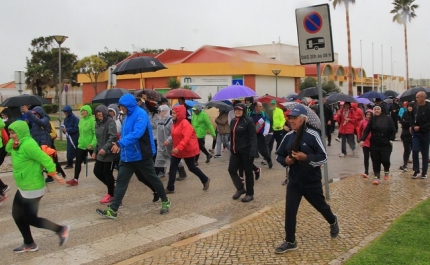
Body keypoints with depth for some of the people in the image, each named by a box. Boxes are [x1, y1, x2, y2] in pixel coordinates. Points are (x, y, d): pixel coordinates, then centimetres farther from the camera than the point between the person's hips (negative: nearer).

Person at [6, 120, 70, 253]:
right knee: (17, 215, 17)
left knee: (30, 219, 2)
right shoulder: (19, 144, 5)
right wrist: (13, 142, -4)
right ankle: (29, 244, 31)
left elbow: (45, 159, -25)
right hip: (23, 188, 10)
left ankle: (61, 229, 14)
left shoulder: (28, 144, -24)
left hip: (32, 189, -10)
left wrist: (54, 175, -19)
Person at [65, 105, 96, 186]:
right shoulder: (81, 120, 8)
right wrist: (80, 140, 17)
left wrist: (93, 143, -27)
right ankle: (75, 179, 15)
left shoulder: (92, 120, -17)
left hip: (90, 145, -7)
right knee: (78, 162, 8)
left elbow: (96, 133, -21)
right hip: (81, 145, 7)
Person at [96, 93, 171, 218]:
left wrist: (120, 143, -35)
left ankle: (165, 201, 28)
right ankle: (113, 210, 4)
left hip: (142, 155, -7)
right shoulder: (127, 116, 10)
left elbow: (137, 133, -31)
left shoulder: (140, 114, -18)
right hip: (127, 156, 8)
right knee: (121, 181, 2)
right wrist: (121, 145, 3)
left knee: (152, 178, 8)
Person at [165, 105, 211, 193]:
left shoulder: (185, 123, -20)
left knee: (191, 167, 6)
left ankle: (205, 180, 28)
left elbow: (186, 138, -29)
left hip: (188, 150, -8)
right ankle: (170, 188, 9)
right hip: (177, 150, 8)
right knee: (172, 167, 2)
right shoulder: (175, 123, 7)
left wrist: (179, 148, -36)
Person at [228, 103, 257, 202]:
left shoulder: (248, 121, -12)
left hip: (246, 151, -7)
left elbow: (253, 137, -17)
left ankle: (250, 194, 19)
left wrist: (253, 151, -24)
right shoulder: (233, 121, 10)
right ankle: (240, 188, 28)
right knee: (232, 170, 6)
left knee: (248, 172, 4)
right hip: (236, 151, 7)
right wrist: (231, 148, 16)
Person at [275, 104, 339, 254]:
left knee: (321, 206, 18)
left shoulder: (312, 136, -14)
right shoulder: (288, 136, -1)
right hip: (294, 181, 3)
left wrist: (306, 158, -27)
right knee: (289, 210, 0)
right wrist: (285, 160, -12)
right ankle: (290, 241, 13)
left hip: (312, 181, -3)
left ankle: (333, 221, 51)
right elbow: (279, 156, 9)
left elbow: (323, 158, -14)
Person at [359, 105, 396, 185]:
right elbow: (367, 130, -4)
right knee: (376, 161, 3)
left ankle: (386, 171, 25)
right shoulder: (372, 119, 2)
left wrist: (391, 139, -6)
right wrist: (362, 139, -14)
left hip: (386, 144, -2)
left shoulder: (387, 118, -3)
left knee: (385, 160, -7)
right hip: (374, 144, 2)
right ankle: (377, 177, 15)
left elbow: (393, 130, 0)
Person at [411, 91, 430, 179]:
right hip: (415, 133, 3)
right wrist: (413, 126, 3)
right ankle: (416, 171, 1)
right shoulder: (416, 107, 2)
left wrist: (420, 127, -20)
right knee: (415, 150, -9)